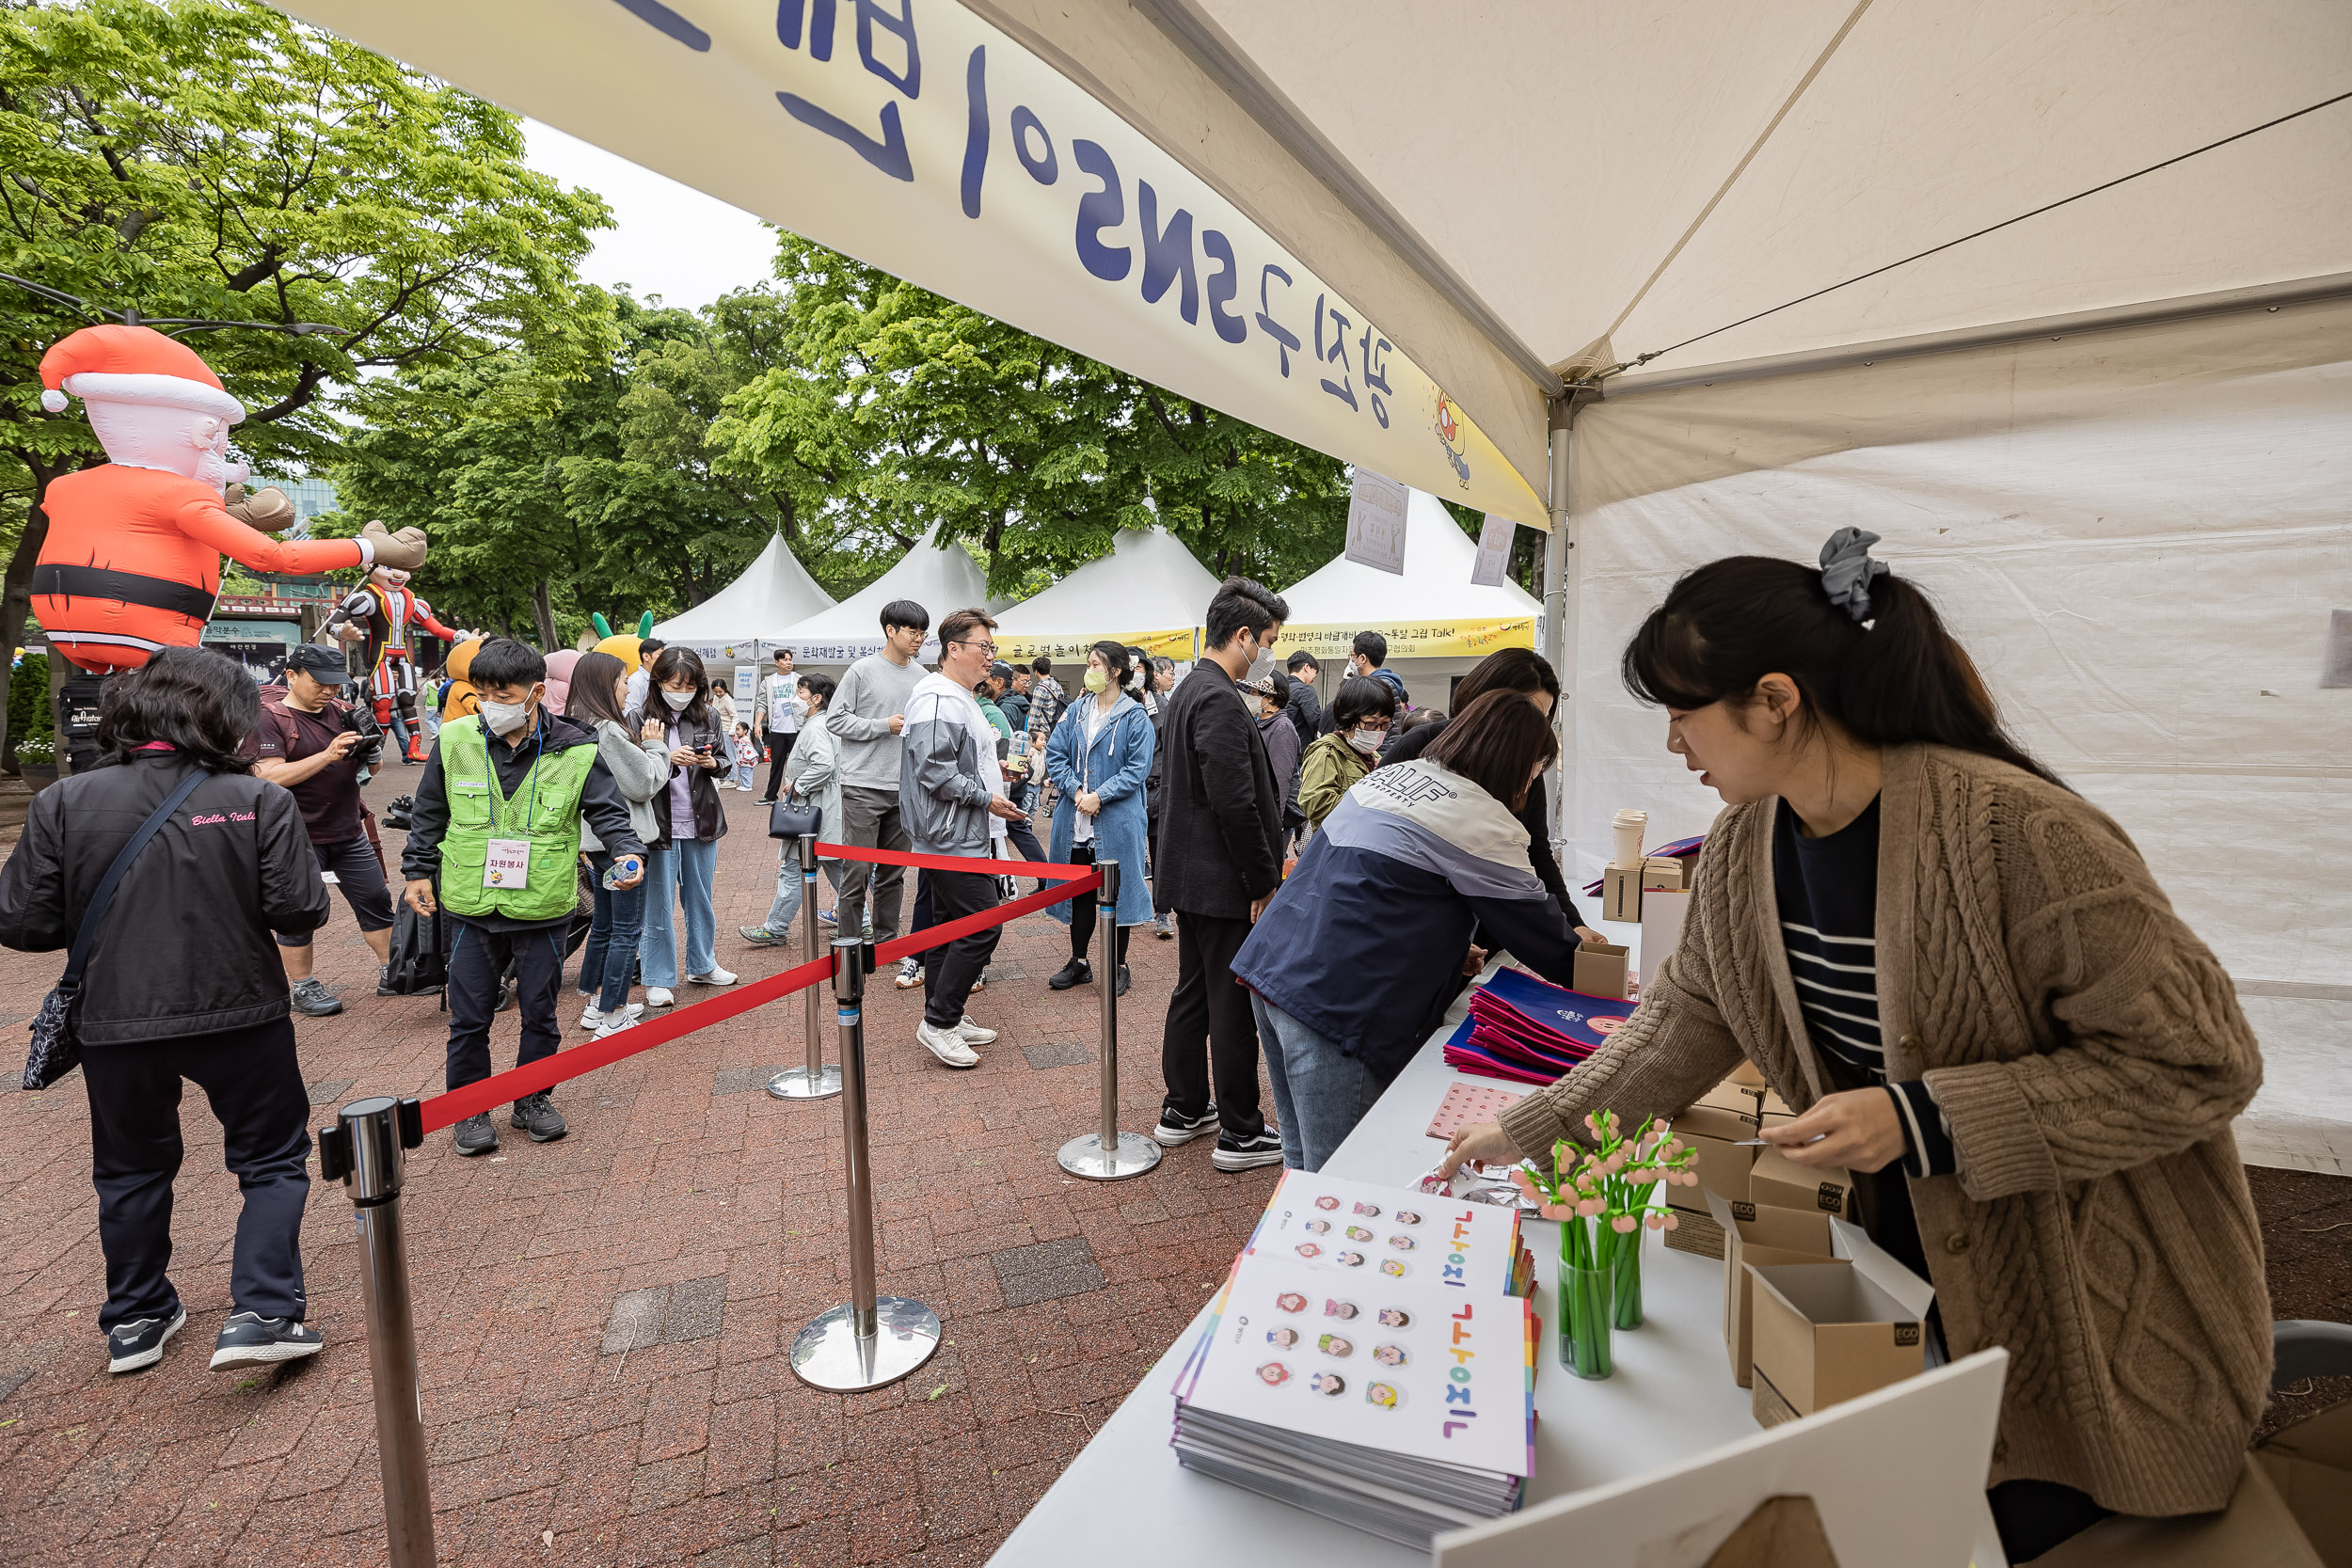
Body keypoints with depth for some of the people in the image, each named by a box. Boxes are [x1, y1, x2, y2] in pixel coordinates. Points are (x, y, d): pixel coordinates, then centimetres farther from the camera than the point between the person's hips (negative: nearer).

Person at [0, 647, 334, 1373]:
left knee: (131, 1169, 24)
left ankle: (135, 1319, 35)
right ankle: (262, 1313, 7)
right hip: (238, 1015, -3)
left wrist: (104, 921, 14)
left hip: (115, 1022, 3)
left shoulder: (63, 803, -7)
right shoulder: (258, 801, -14)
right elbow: (301, 912, -15)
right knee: (272, 1158, 14)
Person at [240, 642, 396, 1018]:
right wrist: (327, 755, -29)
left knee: (376, 899, 9)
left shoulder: (341, 712, 7)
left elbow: (367, 768, 13)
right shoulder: (270, 719, -9)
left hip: (349, 830, 5)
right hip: (299, 836, -5)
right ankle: (303, 988, 16)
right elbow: (268, 776, -19)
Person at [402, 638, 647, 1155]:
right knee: (469, 1015, 11)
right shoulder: (455, 741, -3)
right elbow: (428, 813, 10)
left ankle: (531, 1101, 31)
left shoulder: (575, 751, -9)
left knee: (540, 1012, 13)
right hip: (473, 905, 1)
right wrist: (418, 871, 12)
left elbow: (608, 811, -5)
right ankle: (468, 1109, 29)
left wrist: (628, 851, -23)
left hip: (543, 907, -1)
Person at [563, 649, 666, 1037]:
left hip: (593, 840, 10)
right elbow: (643, 785, -17)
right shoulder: (610, 731, -21)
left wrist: (643, 746, 5)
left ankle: (596, 1004, 33)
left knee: (603, 924, 21)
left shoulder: (577, 726, 9)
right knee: (627, 929, -1)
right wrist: (654, 746, -5)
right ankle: (612, 1020, 5)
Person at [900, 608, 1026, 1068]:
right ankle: (939, 1023, -1)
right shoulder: (938, 700, -17)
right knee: (982, 925, -10)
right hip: (954, 839, -11)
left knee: (951, 925, 15)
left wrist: (993, 768, 17)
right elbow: (935, 772, -25)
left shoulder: (959, 697, 19)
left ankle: (942, 1019, 24)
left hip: (957, 836, 11)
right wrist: (987, 798, -19)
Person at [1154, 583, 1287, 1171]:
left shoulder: (1188, 691, 13)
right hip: (1223, 881, -10)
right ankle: (1239, 1133, 13)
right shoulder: (1220, 701, -19)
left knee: (1193, 994, 18)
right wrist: (1263, 881, -15)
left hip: (1190, 875, 10)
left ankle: (1183, 1110, 31)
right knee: (1233, 1007, 1)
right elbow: (1235, 802, -24)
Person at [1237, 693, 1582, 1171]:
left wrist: (1445, 945, 25)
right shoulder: (1482, 821, -8)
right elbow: (1538, 929, 0)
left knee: (1304, 1164, 21)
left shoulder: (1389, 775, 16)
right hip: (1332, 1003, -9)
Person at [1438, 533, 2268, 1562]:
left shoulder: (2014, 832, -30)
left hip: (2094, 1308, -5)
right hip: (1908, 1243, 5)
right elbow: (1690, 1014, 1)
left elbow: (2201, 1062, -22)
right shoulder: (1747, 841, -9)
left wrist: (1922, 1119, -31)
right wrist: (1526, 1132, 2)